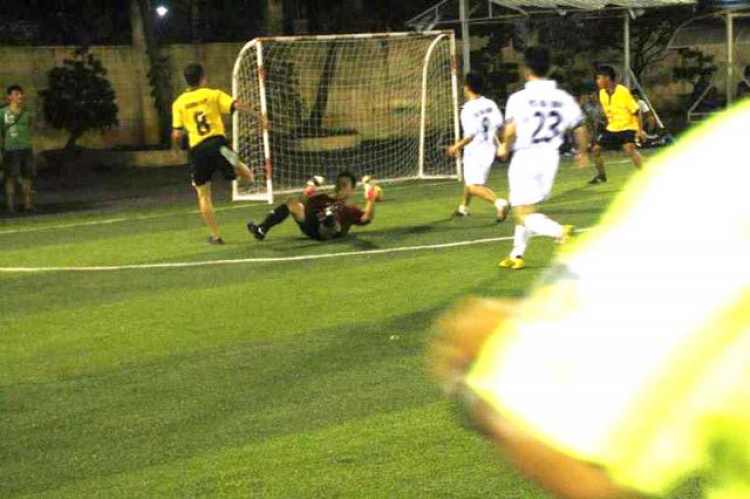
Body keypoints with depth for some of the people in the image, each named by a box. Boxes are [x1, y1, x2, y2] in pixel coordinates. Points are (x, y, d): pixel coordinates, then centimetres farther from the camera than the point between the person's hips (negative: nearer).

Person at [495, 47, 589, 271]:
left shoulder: (519, 98, -11)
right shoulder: (564, 98, 2)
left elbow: (511, 130, -22)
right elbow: (580, 129, 6)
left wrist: (505, 147, -1)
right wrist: (582, 152, 24)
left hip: (526, 156, -6)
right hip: (550, 156, 6)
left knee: (524, 213, -2)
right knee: (525, 209, 22)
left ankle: (560, 231, -27)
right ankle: (517, 254, 28)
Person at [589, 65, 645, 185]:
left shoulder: (623, 92, -21)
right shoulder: (602, 93, -1)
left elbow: (635, 111, -18)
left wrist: (640, 130, -20)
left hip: (628, 127, -7)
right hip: (612, 128, 7)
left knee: (629, 148, -31)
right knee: (596, 149, 6)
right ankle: (601, 175, 26)